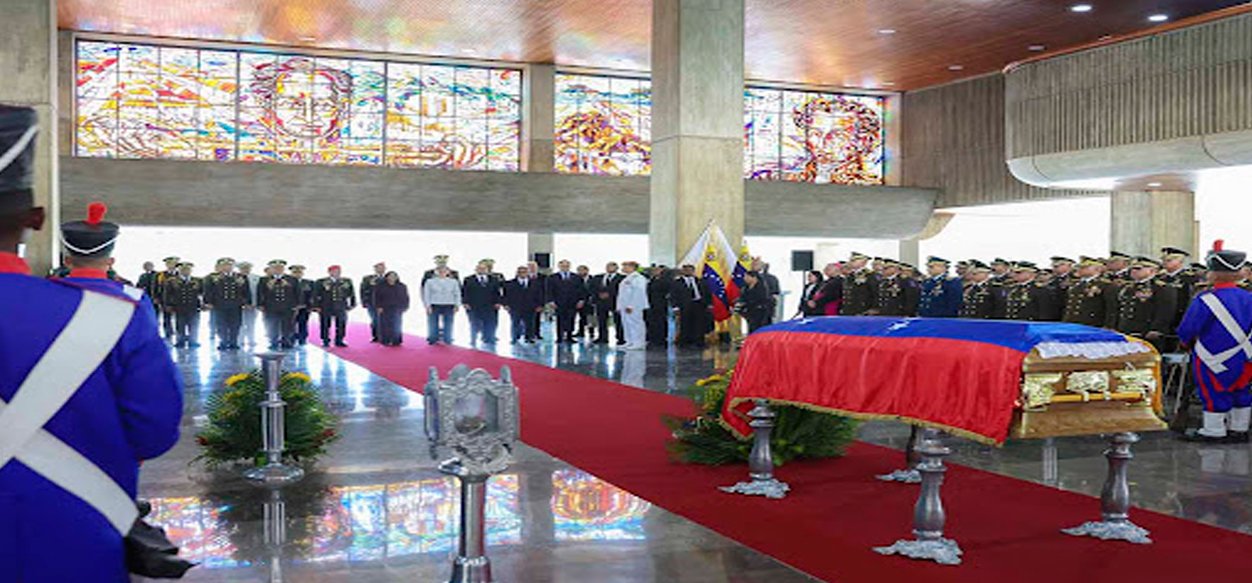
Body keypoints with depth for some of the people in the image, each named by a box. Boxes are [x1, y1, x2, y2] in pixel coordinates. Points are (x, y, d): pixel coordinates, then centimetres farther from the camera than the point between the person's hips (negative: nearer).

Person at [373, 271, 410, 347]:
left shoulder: (402, 286, 7)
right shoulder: (380, 286, 2)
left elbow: (405, 298, 10)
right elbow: (376, 297, 0)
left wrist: (405, 307, 3)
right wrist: (378, 307, -8)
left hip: (397, 310, 2)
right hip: (384, 310, -2)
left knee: (396, 326, -1)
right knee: (385, 326, -4)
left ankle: (396, 342, 4)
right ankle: (385, 341, 0)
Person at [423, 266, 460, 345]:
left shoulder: (453, 282, 7)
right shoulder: (430, 281, 4)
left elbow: (457, 294, 8)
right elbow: (427, 294, 3)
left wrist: (457, 305, 0)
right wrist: (428, 306, -5)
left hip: (448, 306, 1)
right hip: (434, 305, -1)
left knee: (448, 324, 1)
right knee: (433, 324, 0)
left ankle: (447, 341, 9)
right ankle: (433, 340, 8)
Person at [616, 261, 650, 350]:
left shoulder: (638, 278, -11)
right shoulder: (626, 279, 20)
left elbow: (638, 293, -19)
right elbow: (621, 294, 24)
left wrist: (630, 306, -23)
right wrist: (619, 306, 18)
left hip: (633, 307, -10)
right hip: (624, 306, 10)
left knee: (635, 323, -9)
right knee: (626, 324, 10)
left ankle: (638, 344, -8)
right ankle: (630, 342, 15)